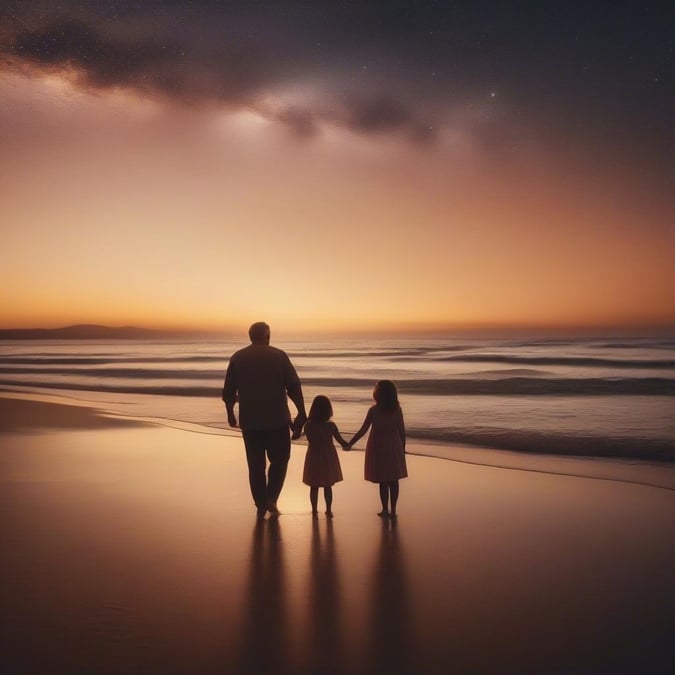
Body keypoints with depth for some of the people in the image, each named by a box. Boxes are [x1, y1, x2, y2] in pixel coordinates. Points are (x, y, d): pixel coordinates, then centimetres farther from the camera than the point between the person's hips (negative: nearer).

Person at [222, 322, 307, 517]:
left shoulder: (237, 358, 3)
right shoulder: (279, 356, -3)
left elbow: (228, 391, 5)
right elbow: (294, 387, -6)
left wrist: (230, 413, 19)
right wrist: (302, 412, 1)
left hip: (249, 421, 2)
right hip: (277, 420, -2)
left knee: (256, 464, 12)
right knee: (279, 460, 14)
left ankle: (261, 505, 16)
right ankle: (271, 498, 2)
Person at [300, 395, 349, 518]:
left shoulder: (308, 425, -14)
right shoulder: (331, 426, -14)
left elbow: (310, 441, -2)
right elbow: (340, 440, -4)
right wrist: (347, 445, 15)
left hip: (314, 459, 0)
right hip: (328, 458, 0)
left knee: (314, 487, 12)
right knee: (328, 487, 13)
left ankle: (314, 510, 18)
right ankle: (329, 510, 18)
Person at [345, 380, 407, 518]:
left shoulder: (373, 410, -12)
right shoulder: (397, 409, -6)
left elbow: (363, 430, -10)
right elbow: (402, 431, -4)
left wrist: (350, 444, 0)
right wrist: (402, 449, 8)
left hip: (378, 448, -2)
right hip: (394, 448, 2)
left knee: (383, 481, 7)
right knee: (393, 481, 10)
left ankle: (385, 510, 13)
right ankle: (393, 510, 14)